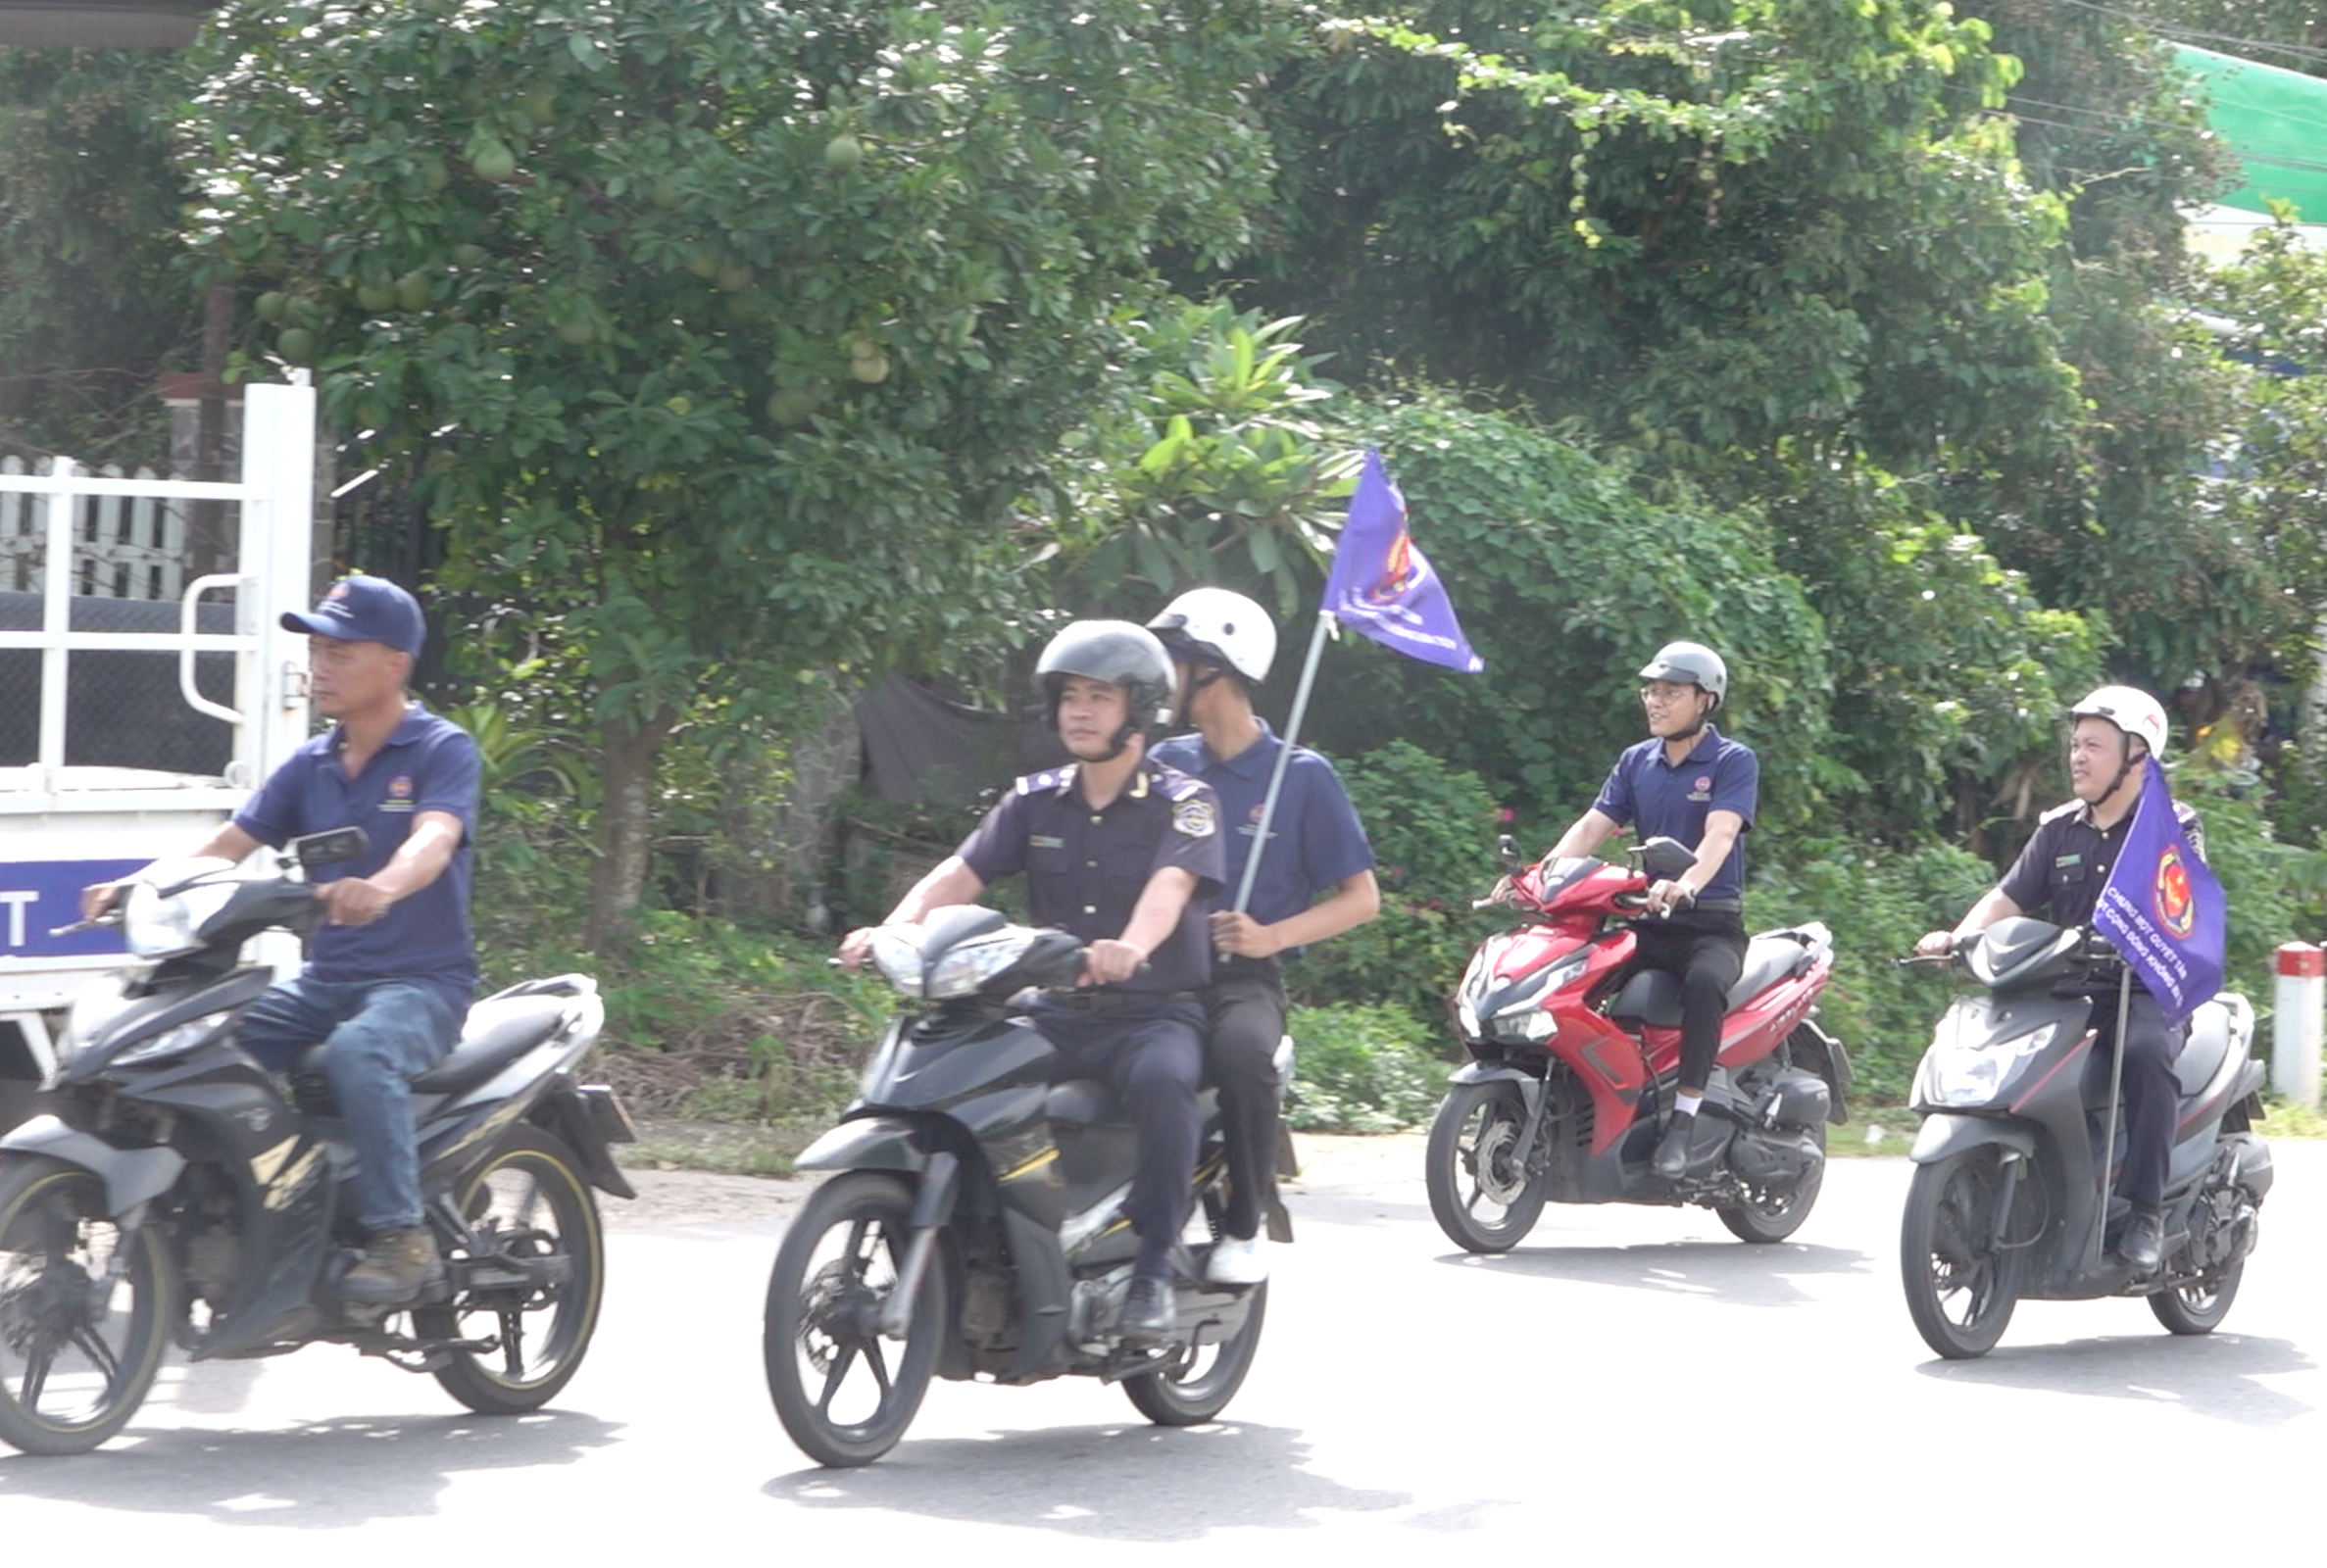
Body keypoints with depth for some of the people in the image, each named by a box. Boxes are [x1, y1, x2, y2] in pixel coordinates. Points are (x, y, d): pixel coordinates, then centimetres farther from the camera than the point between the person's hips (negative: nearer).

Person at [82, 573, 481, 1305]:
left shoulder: (442, 750, -5)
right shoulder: (310, 765, 14)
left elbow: (435, 839, -25)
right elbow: (230, 843, 6)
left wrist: (382, 888, -48)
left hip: (423, 979, -6)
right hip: (326, 977, 6)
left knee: (358, 1052, -38)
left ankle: (401, 1235, -30)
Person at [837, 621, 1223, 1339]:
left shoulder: (1183, 803, -2)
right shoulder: (1035, 801, 12)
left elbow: (1170, 885, -22)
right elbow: (960, 873, 0)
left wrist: (1131, 946, -45)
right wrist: (891, 930, -21)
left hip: (1156, 1013, -5)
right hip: (1057, 1011, 5)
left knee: (1161, 1079, -38)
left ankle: (1154, 1267, -29)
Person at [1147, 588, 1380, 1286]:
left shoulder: (1303, 776, 4)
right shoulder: (1164, 765, 16)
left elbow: (1360, 899, 5)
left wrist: (1270, 936, -13)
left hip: (1244, 977, -3)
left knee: (1242, 1049, -39)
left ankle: (1244, 1225, -20)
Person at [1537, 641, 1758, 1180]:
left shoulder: (1734, 762, -2)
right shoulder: (1636, 761, 15)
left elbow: (1720, 833, -19)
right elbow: (1592, 826, 6)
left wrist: (1685, 884, -40)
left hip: (1711, 921, -5)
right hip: (1648, 921, 5)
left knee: (1704, 981, -38)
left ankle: (1684, 1119, -35)